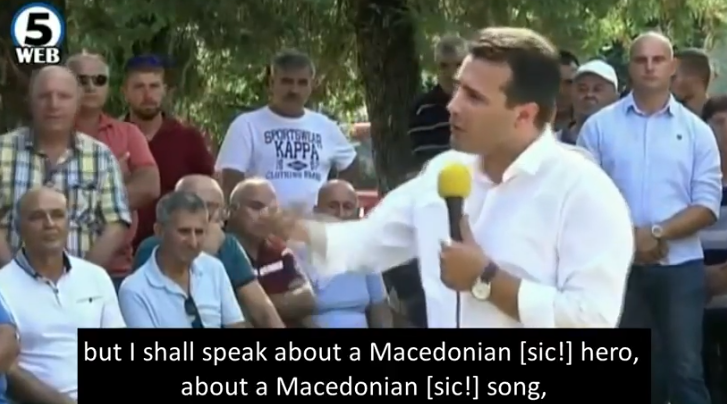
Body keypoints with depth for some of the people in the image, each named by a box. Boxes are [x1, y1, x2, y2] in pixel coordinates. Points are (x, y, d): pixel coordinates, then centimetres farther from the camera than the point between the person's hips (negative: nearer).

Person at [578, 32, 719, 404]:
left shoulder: (696, 130, 4)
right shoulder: (599, 126, 3)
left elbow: (707, 205, -2)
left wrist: (658, 233, -15)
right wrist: (627, 236, -14)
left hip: (680, 265, -1)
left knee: (685, 371, -2)